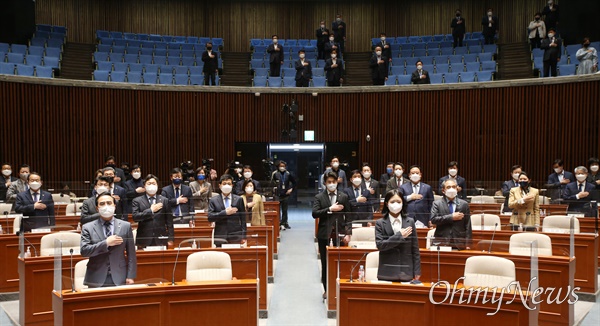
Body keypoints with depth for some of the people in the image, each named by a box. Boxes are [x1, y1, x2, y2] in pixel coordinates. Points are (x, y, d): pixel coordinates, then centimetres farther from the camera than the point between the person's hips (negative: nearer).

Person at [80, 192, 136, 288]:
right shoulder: (88, 228, 4)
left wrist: (130, 276, -3)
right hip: (97, 280, -1)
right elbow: (84, 251, -7)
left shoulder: (125, 226, 6)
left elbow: (131, 254, 4)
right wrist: (106, 243, -14)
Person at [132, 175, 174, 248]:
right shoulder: (137, 201, 7)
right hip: (144, 240, -1)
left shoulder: (164, 200, 8)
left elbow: (169, 221, 6)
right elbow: (135, 217, -6)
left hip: (161, 239, 1)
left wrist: (170, 239, 1)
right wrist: (151, 210, -9)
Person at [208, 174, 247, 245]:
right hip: (220, 237, 0)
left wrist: (243, 236, 2)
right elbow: (210, 218, -3)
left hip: (236, 237, 0)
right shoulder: (213, 200, 7)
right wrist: (225, 212, -13)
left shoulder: (239, 199, 8)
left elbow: (243, 219, 8)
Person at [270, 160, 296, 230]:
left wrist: (291, 189, 4)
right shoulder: (275, 174, -4)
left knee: (284, 210, 8)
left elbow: (294, 182, 13)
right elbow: (271, 183, -4)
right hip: (277, 195, -2)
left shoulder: (288, 174, 4)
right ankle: (278, 223, 5)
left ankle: (284, 223, 16)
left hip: (285, 195, 2)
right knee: (277, 209, -2)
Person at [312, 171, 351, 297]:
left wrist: (348, 233, -5)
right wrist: (330, 209, -17)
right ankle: (326, 289, 17)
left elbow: (348, 216, 3)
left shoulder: (344, 197, 6)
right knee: (325, 262, 7)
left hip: (339, 232, 0)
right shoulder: (319, 197, 3)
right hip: (324, 233, 0)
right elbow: (314, 213, -11)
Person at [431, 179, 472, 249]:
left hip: (459, 244, 1)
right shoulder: (437, 204, 5)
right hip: (442, 243, -1)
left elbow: (467, 226, 6)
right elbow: (433, 219, -9)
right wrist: (451, 217, -12)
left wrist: (467, 244, 0)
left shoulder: (464, 204, 9)